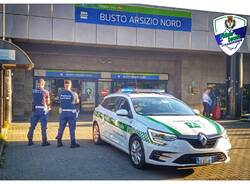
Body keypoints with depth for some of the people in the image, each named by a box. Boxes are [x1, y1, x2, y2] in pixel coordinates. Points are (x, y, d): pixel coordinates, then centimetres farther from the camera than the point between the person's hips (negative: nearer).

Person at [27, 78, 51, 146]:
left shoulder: (33, 91, 2)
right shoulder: (45, 92, -7)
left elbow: (33, 100, 5)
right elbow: (48, 102, -1)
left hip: (35, 109, 3)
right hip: (43, 110, -3)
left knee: (32, 126, 12)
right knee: (43, 127, 4)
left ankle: (30, 141, 18)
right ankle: (44, 141, 7)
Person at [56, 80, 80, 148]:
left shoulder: (61, 93, -2)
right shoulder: (73, 94, -8)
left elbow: (60, 101, 5)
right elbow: (77, 101, 5)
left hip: (63, 112, 3)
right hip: (71, 112, -3)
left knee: (61, 128, 12)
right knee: (72, 128, 2)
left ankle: (59, 142, 21)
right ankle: (73, 143, 3)